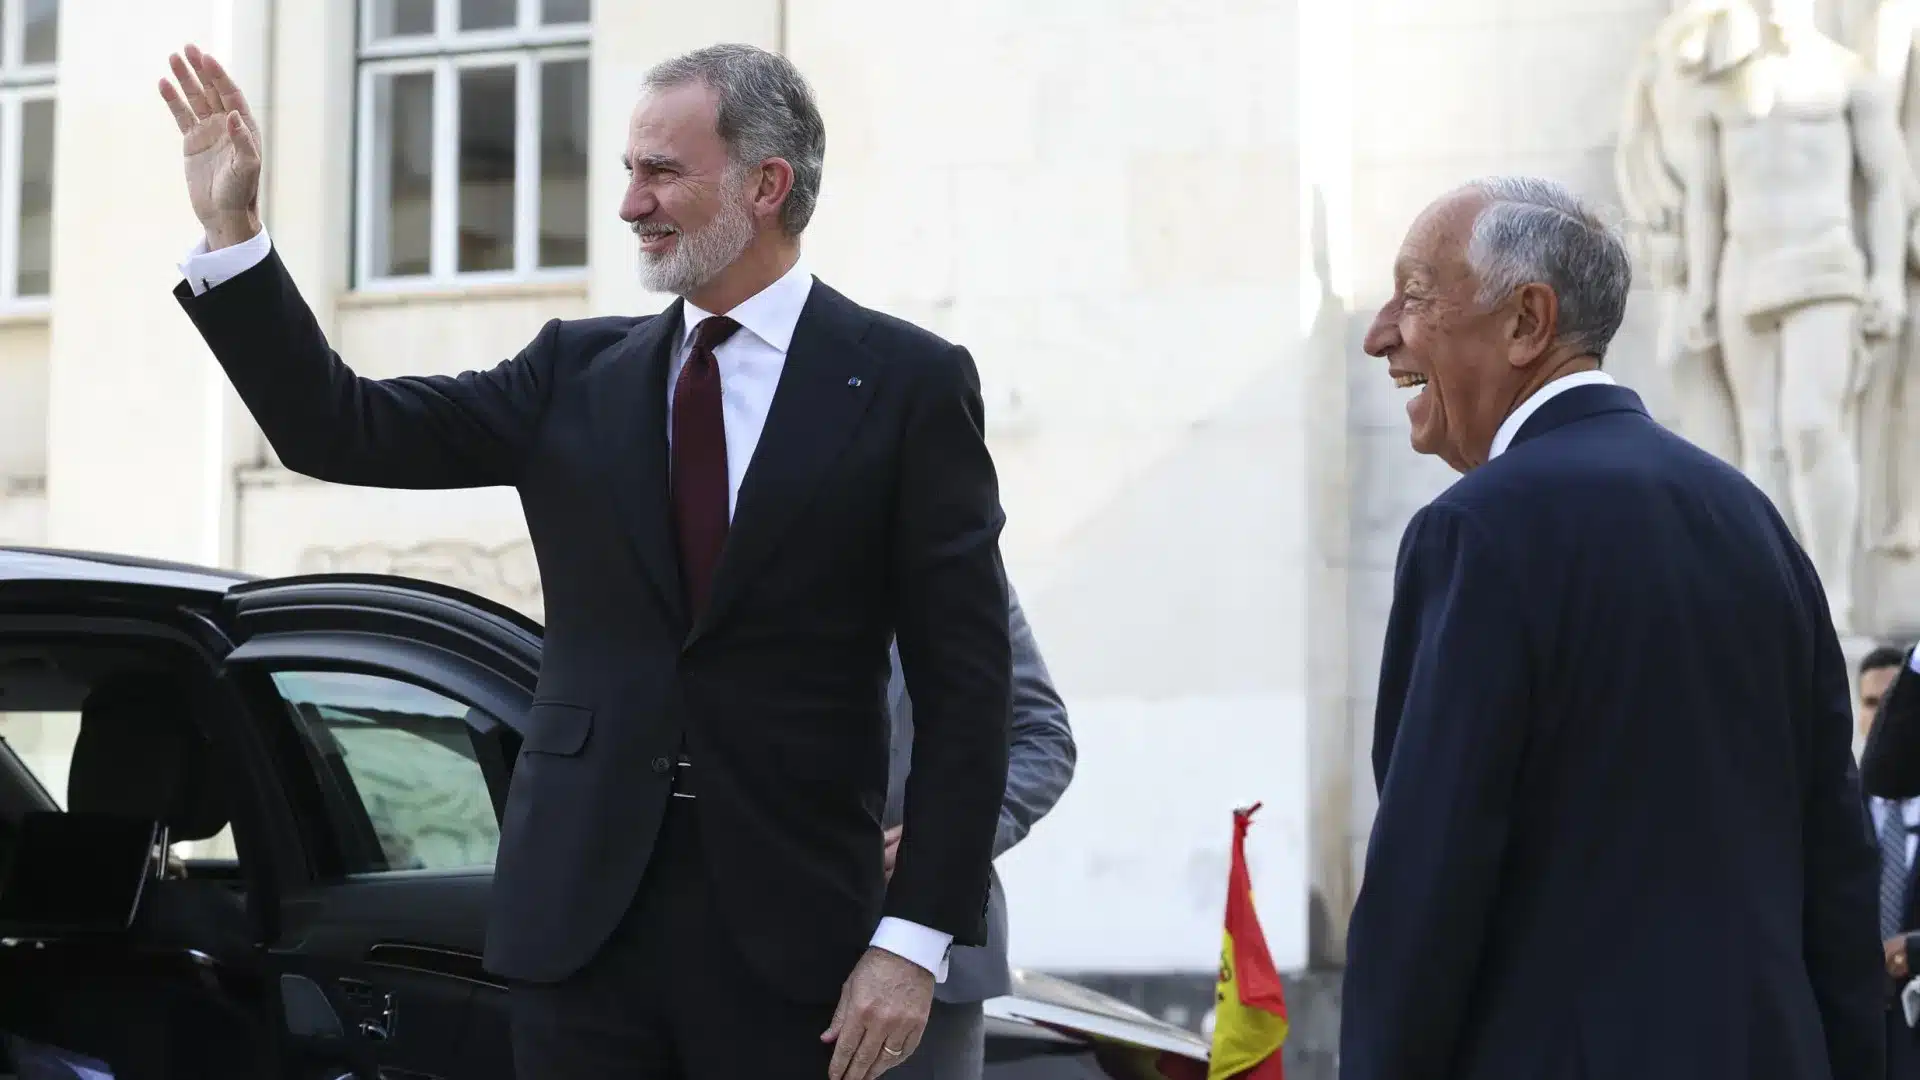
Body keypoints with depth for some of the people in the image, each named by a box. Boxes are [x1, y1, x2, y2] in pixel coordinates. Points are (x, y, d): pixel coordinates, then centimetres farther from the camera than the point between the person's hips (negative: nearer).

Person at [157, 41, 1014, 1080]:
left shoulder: (908, 382, -1)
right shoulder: (578, 372, 11)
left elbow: (965, 683, -4)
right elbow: (342, 431, 6)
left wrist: (916, 939, -9)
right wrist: (230, 231, -4)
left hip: (785, 923, -3)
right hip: (580, 908, 3)